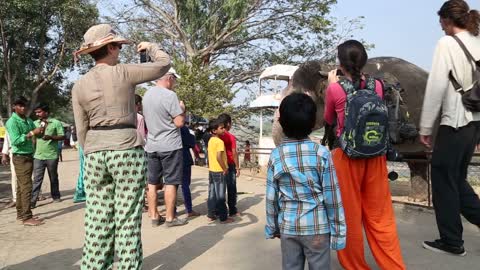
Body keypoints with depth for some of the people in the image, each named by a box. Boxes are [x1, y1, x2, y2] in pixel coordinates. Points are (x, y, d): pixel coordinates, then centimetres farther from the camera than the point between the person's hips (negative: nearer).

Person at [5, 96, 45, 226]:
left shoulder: (29, 120, 12)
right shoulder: (12, 122, -11)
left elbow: (36, 134, 6)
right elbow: (15, 140, -20)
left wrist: (41, 130, -14)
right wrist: (32, 133, -24)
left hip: (29, 156, 8)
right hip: (20, 157, -8)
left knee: (21, 187, 13)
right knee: (26, 187, -10)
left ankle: (21, 214, 21)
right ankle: (26, 217, -8)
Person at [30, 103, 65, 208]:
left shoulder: (56, 123, -3)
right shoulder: (35, 123, 9)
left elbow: (62, 136, -5)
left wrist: (51, 137, -21)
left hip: (52, 156, -2)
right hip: (38, 156, 2)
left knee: (53, 178, 12)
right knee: (37, 179, -3)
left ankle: (56, 196, 26)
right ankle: (32, 201, -4)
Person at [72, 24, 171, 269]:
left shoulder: (79, 86, 7)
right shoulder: (124, 72, -6)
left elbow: (82, 131, 8)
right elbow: (164, 64, 5)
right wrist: (150, 47, 24)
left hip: (95, 155, 4)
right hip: (127, 151, -4)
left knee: (97, 220, 11)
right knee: (127, 220, 2)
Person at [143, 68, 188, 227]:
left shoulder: (146, 95, 9)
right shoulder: (169, 95, -14)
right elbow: (179, 122, -17)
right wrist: (182, 109, 1)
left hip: (151, 145, 7)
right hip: (170, 146, -7)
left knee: (152, 183, 10)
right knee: (171, 182, 2)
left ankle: (154, 216, 18)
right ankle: (170, 218, 8)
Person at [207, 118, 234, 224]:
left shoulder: (210, 140, 10)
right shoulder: (220, 141, -18)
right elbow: (219, 157, -25)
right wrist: (225, 169, -14)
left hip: (211, 170, 8)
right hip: (219, 171, -8)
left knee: (212, 194, 13)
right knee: (220, 195, -2)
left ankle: (211, 215, 20)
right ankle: (223, 217, 6)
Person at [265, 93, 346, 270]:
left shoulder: (275, 156, -5)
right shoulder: (321, 153, -10)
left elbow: (271, 197, -1)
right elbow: (332, 196, -7)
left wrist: (272, 227, 12)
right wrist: (338, 230, 2)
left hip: (287, 227, 2)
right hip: (317, 227, -2)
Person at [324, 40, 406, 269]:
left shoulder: (335, 88, -10)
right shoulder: (376, 85, 0)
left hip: (346, 156, -3)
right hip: (375, 155, 4)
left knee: (350, 215, 11)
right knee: (380, 216, 14)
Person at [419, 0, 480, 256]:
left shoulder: (447, 43, -10)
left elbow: (436, 87, -14)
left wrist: (425, 127, -8)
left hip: (454, 123, -7)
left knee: (443, 180, 6)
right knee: (457, 178, 20)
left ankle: (452, 241, 18)